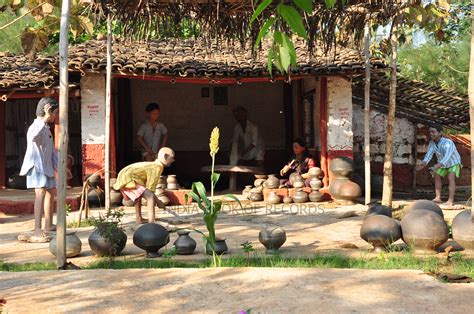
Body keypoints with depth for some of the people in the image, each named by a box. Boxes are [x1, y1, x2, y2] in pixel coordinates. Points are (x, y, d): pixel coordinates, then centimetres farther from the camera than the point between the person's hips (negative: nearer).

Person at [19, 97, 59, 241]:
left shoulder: (47, 128, 17)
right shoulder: (36, 126, -14)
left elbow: (52, 150, 22)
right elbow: (33, 137, -41)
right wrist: (45, 118, -44)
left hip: (46, 166, 11)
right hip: (36, 166, -11)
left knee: (51, 192, 21)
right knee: (40, 193, -22)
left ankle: (48, 225, 38)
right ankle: (37, 232, -29)